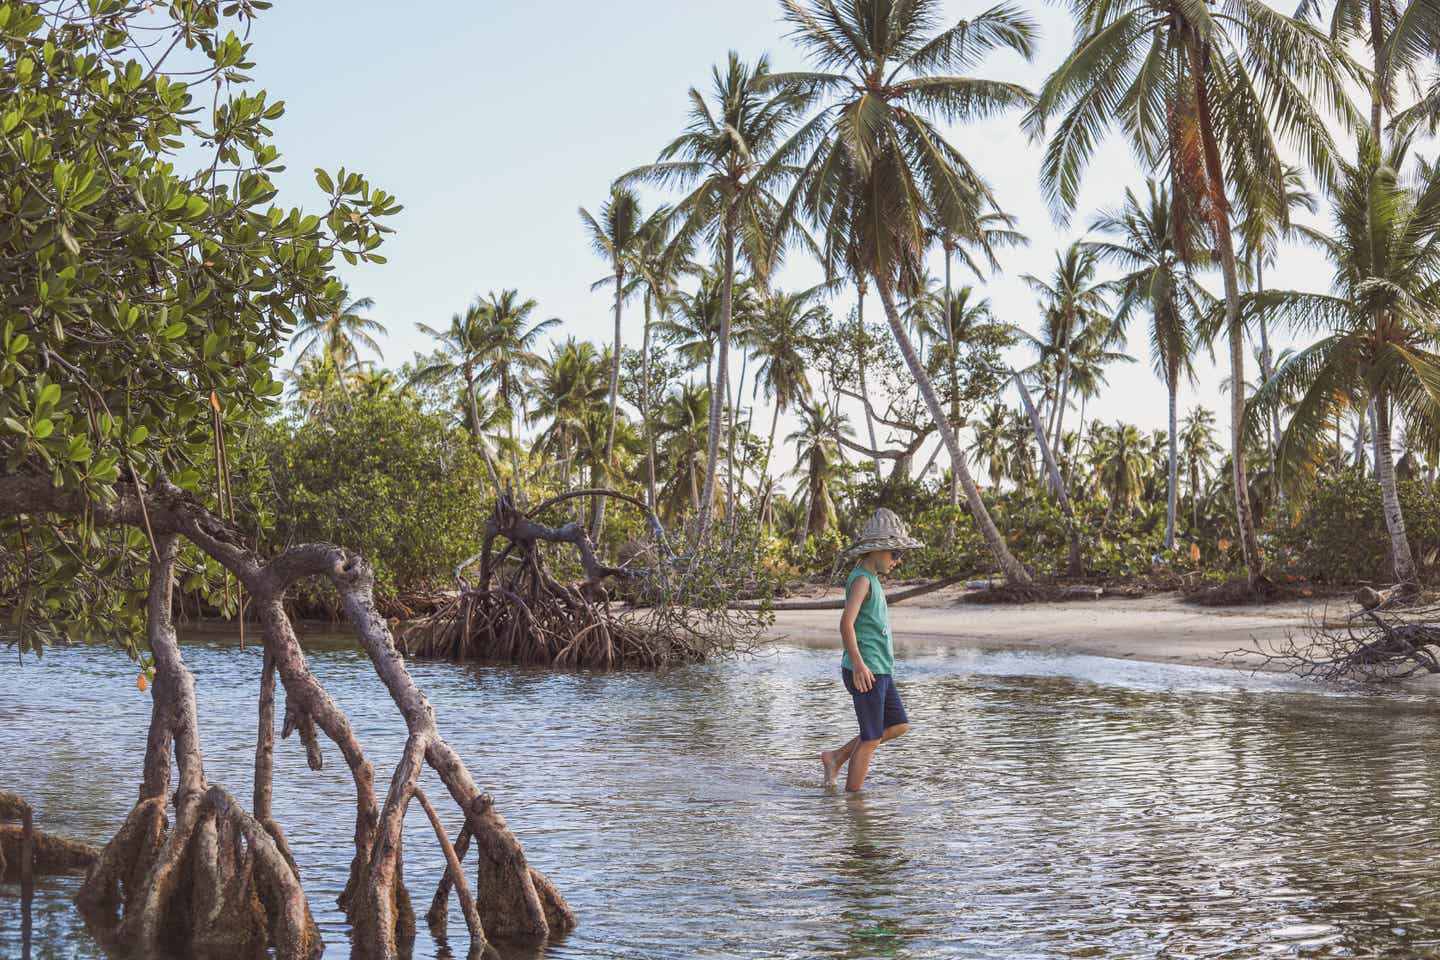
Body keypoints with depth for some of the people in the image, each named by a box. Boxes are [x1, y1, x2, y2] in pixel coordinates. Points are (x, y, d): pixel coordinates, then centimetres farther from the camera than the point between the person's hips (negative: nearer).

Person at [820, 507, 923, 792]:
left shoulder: (870, 578, 17)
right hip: (865, 672, -10)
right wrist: (858, 663, -33)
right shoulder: (862, 579, -14)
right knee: (871, 738, -2)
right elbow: (846, 623, -26)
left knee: (899, 725, 14)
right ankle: (852, 795, 9)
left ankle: (836, 757, 19)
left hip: (879, 671, 10)